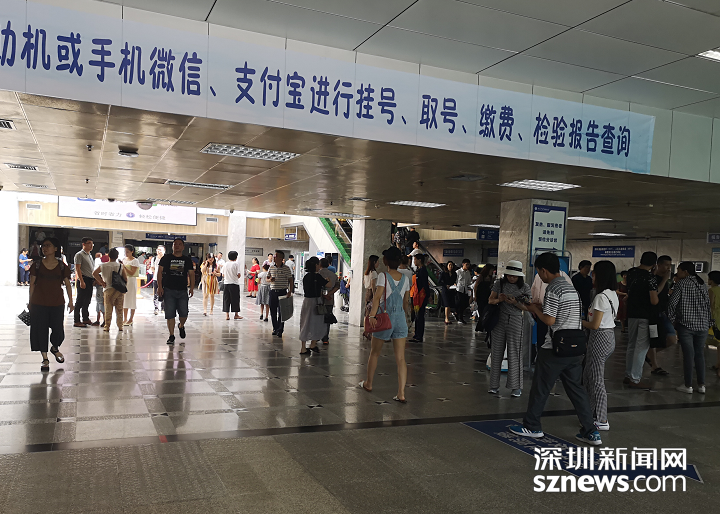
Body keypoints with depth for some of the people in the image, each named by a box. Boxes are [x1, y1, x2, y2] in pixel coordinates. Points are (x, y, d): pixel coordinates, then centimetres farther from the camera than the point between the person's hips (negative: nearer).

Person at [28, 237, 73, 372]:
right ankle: (45, 358, 16)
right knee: (41, 330, 3)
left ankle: (55, 348, 34)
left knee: (58, 329, 2)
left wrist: (70, 301, 5)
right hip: (39, 304, 0)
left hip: (57, 304, 0)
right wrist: (30, 302, 7)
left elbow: (67, 284, 5)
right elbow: (32, 284, 6)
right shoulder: (37, 265, 1)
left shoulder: (62, 266, 0)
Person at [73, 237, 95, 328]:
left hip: (90, 280, 8)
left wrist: (94, 279, 18)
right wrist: (81, 281, -20)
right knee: (80, 301, -5)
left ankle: (86, 319, 21)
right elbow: (78, 269, -13)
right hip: (83, 280, -8)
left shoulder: (90, 255, 19)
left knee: (87, 301, 13)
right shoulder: (79, 255, -6)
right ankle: (77, 321, -2)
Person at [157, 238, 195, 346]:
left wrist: (191, 288, 1)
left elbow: (191, 275, 11)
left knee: (184, 314, -2)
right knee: (169, 314, -1)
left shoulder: (187, 260, 10)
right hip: (168, 290, -1)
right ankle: (171, 336, 10)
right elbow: (159, 272, 3)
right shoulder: (166, 258, 5)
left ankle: (181, 326, 31)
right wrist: (160, 286, -7)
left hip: (182, 291, 1)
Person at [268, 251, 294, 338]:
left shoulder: (286, 269, -5)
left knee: (281, 311, -3)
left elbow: (291, 280, -3)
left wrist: (290, 291, -12)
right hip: (273, 291, 4)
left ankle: (280, 330, 4)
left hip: (282, 292, -4)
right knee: (273, 311, 8)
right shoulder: (271, 268, 8)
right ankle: (275, 328, 21)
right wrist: (270, 279, -6)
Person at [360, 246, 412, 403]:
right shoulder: (405, 278, 6)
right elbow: (406, 301, 14)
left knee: (374, 353, 16)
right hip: (400, 318, 4)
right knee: (400, 358, 1)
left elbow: (377, 297, -19)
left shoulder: (383, 276, -8)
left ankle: (368, 383, 33)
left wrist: (372, 315, -24)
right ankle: (401, 393, -3)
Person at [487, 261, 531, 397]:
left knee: (514, 354, -2)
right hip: (499, 320, 2)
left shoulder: (525, 287, 0)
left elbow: (526, 308, -1)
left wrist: (515, 303, -20)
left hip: (515, 321, -2)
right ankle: (494, 385, 15)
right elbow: (490, 300, 3)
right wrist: (499, 299, -18)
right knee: (496, 352, 6)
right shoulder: (499, 284, 4)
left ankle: (516, 387, 6)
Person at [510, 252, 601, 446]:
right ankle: (591, 432, 11)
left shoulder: (553, 289, -14)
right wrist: (536, 308, 17)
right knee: (576, 388, 12)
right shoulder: (571, 288, 14)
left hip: (554, 349, -8)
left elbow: (549, 320, -18)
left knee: (540, 388, 6)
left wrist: (535, 309, -1)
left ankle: (532, 426, 17)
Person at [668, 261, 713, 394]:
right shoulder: (702, 284, 11)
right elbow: (708, 304, 12)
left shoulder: (681, 283, -5)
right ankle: (701, 385, 12)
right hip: (702, 325, 5)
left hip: (686, 324, -5)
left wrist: (671, 318, 1)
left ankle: (688, 386, 2)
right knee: (700, 354, 10)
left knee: (688, 354, -2)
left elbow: (672, 302, -11)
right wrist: (709, 322, 17)